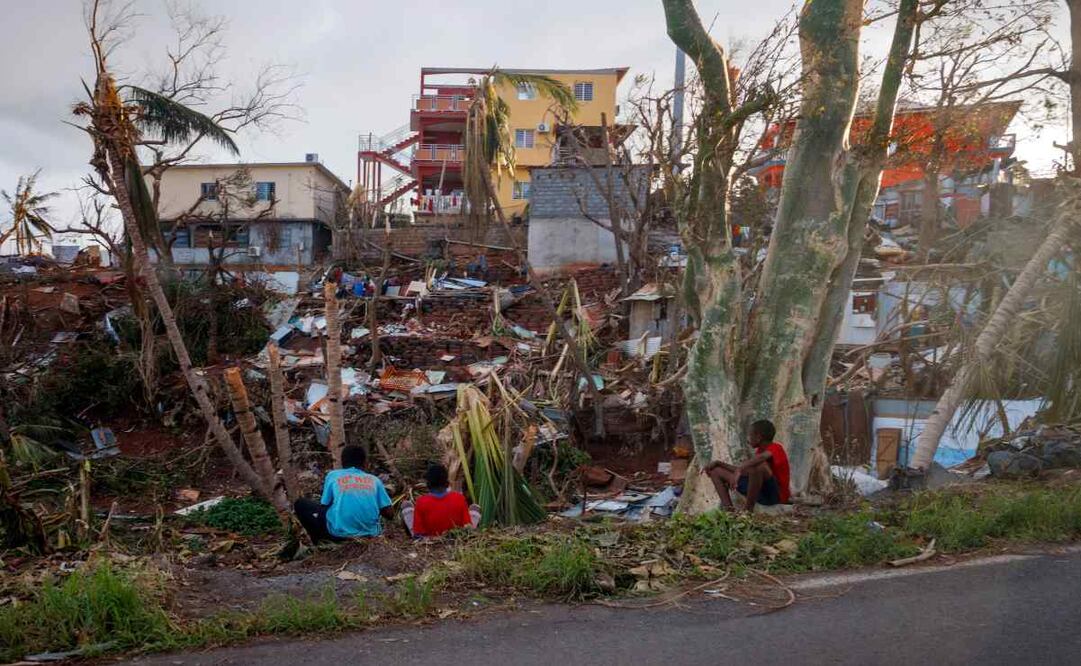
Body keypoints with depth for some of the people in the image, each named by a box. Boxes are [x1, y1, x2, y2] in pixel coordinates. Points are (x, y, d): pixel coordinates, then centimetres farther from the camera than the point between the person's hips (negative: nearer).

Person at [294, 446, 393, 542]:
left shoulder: (333, 475, 8)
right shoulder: (374, 479, 11)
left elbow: (324, 505, 9)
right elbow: (389, 513, 8)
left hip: (340, 531, -3)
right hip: (369, 533, 3)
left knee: (301, 504, 18)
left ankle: (320, 540, 10)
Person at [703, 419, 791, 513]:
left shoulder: (775, 448, -13)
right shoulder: (760, 450, 14)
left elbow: (763, 457, -38)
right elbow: (744, 469, 21)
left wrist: (739, 470, -45)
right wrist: (718, 463, 13)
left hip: (777, 495, -9)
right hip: (761, 493, 9)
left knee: (758, 465, -39)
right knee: (716, 471, 9)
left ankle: (748, 508, -27)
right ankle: (728, 508, -13)